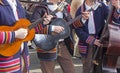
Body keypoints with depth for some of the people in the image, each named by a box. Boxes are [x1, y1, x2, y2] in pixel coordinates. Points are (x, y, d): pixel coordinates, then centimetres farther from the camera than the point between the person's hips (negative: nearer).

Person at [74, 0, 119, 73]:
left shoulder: (101, 7, 0)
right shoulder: (80, 10, -4)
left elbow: (112, 18, -8)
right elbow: (78, 30, -7)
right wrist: (92, 40, -16)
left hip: (100, 41, 2)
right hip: (87, 44, -2)